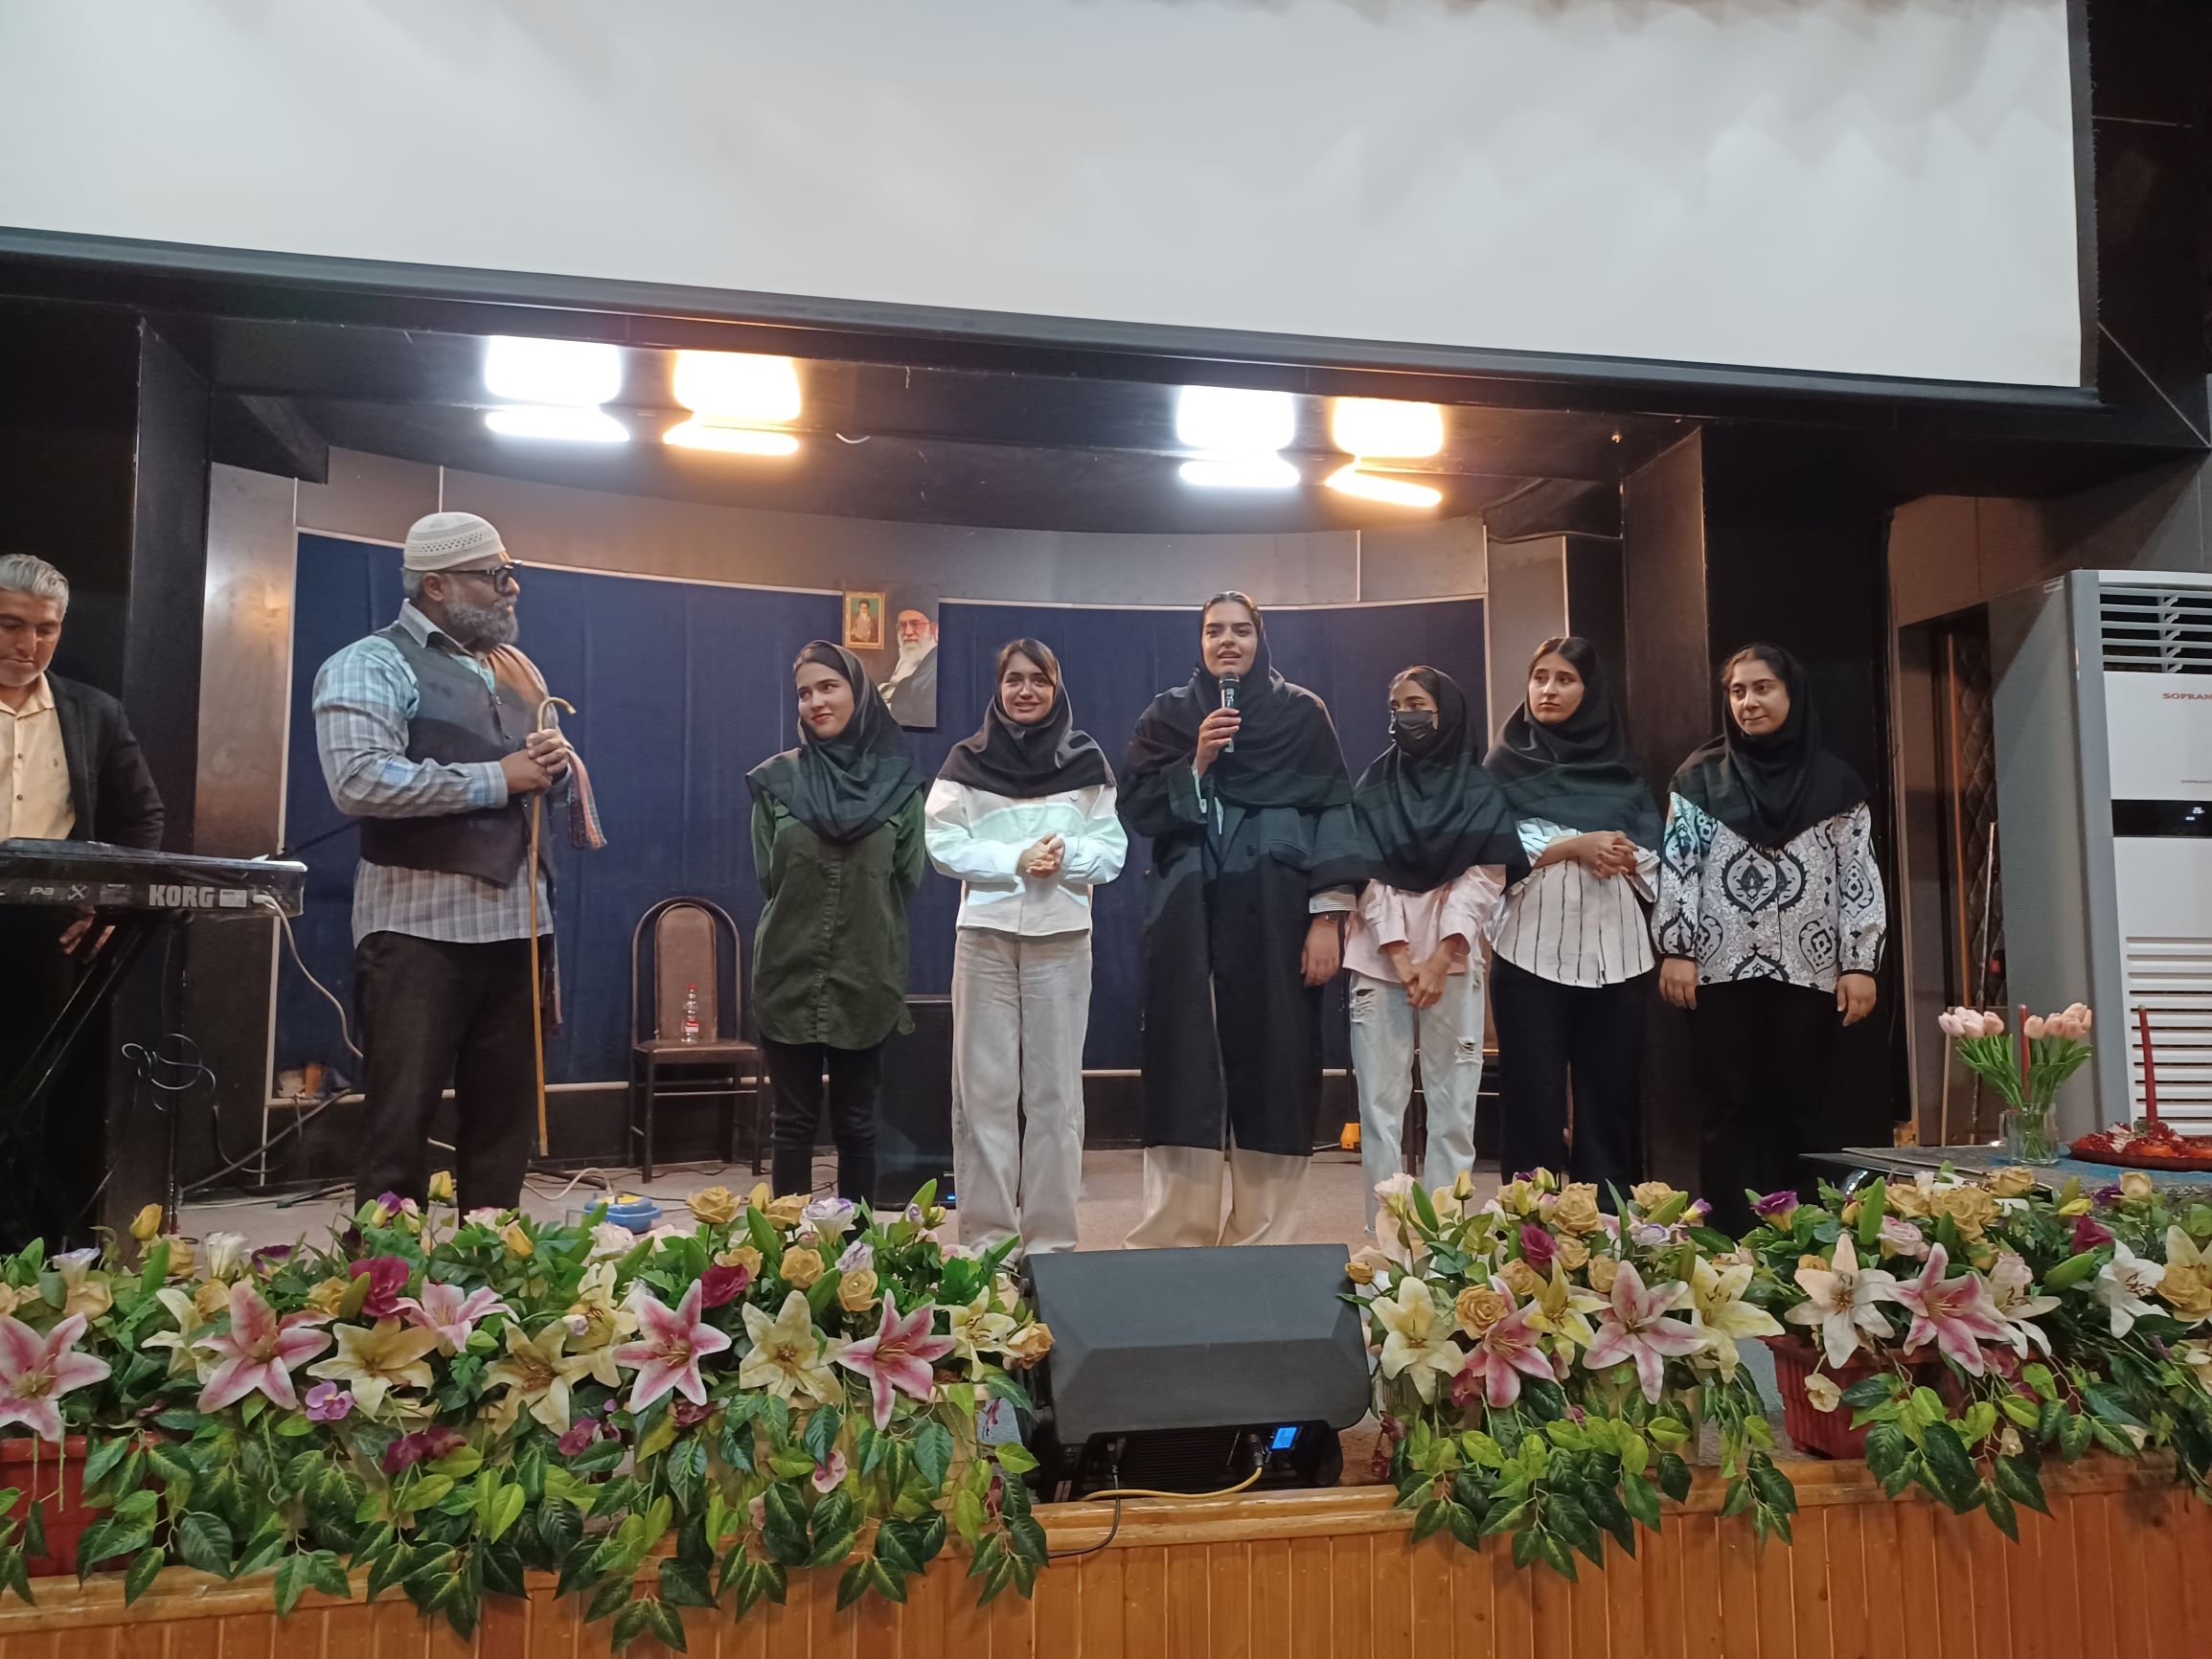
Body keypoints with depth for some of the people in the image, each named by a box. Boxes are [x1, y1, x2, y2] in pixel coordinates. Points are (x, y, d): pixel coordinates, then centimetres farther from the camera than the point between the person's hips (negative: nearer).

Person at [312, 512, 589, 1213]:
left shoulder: (514, 669, 18)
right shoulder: (372, 665, -5)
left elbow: (540, 773, 27)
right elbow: (358, 779, -20)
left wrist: (557, 761, 2)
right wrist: (495, 779, -15)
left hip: (517, 919, 7)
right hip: (421, 924, -7)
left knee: (504, 1114, 11)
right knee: (400, 1120, -1)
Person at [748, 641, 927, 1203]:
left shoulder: (898, 781, 1)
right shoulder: (777, 778, 2)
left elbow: (907, 880, 2)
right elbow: (768, 876, 3)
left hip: (865, 980, 0)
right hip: (790, 976, 0)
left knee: (856, 1123, 9)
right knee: (794, 1123, 6)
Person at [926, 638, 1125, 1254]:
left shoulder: (1086, 762, 6)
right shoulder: (967, 760, 5)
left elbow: (1111, 851, 4)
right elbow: (945, 846, -3)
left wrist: (1066, 855, -16)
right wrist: (1016, 860, -15)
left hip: (1063, 938, 1)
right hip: (985, 936, 0)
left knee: (1055, 1090, 3)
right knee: (985, 1089, 2)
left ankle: (1052, 1238, 12)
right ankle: (985, 1235, 10)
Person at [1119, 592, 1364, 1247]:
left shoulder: (1302, 713, 8)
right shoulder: (1166, 715, 13)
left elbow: (1332, 811, 1)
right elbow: (1134, 809, 5)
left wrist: (1328, 915, -8)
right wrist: (1196, 763, -9)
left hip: (1274, 917, -1)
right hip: (1188, 919, 1)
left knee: (1273, 1068, -2)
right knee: (1184, 1073, -3)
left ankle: (1263, 1244, 6)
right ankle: (1175, 1238, 3)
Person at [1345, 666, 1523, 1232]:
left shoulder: (1481, 790, 6)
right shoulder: (1373, 787, 10)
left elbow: (1483, 880, -3)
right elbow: (1368, 875, 2)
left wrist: (1438, 960, -13)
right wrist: (1400, 957, -10)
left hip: (1453, 958, -1)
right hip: (1380, 956, 1)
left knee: (1452, 1103, -2)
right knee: (1380, 1101, -2)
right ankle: (1384, 1231, 3)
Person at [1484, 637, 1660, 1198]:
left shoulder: (1620, 769, 15)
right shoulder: (1507, 763, 8)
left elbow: (1654, 860, 9)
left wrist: (1624, 857, -12)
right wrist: (1575, 844, -13)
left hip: (1615, 953, 2)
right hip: (1533, 951, -2)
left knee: (1609, 1095, 3)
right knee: (1535, 1096, -2)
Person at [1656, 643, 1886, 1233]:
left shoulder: (1835, 781, 7)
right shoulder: (1701, 777, 5)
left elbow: (1860, 875, 5)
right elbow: (1677, 863, 2)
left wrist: (1860, 963, -1)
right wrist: (1676, 950, -5)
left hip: (1807, 971, 1)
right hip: (1722, 970, -1)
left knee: (1797, 1107, 5)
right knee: (1729, 1107, 1)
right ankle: (1733, 1235, 6)